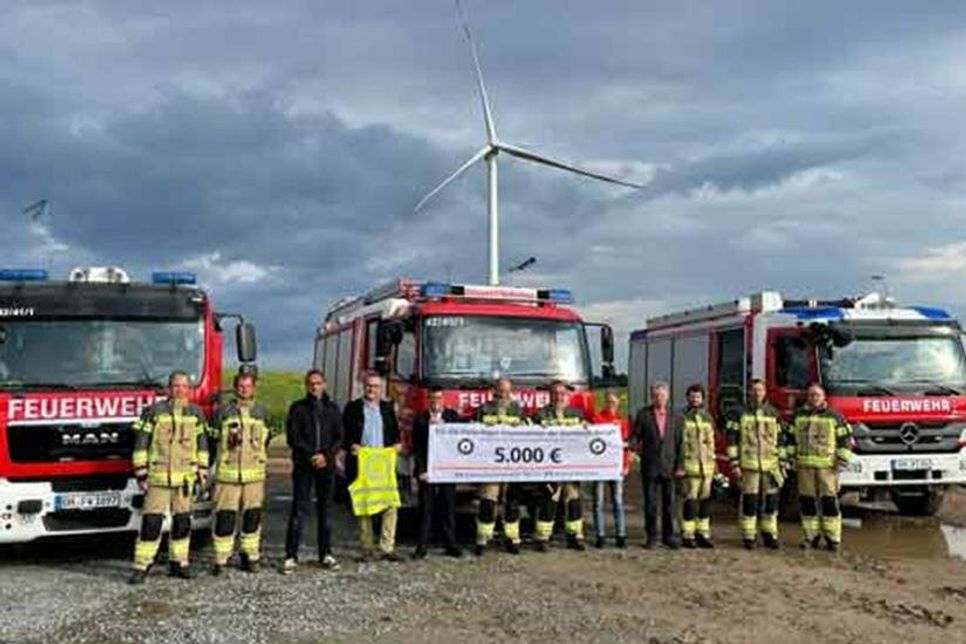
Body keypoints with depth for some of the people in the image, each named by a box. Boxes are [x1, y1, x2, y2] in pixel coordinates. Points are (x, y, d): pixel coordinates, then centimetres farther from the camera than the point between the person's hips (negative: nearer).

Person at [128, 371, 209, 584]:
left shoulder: (196, 414, 8)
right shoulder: (154, 412, -2)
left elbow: (202, 444, 15)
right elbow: (141, 443, -1)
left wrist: (202, 471, 12)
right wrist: (141, 473, -3)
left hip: (185, 477, 3)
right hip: (158, 476, -3)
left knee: (182, 522, 8)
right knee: (152, 522, -5)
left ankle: (178, 563, 19)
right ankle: (142, 565, 1)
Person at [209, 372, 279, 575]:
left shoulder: (261, 412, 13)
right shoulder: (223, 412, 5)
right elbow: (213, 439, 6)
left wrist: (269, 436, 3)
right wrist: (229, 441, -9)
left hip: (254, 474, 3)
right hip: (227, 473, -3)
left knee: (252, 516, 5)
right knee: (225, 517, -5)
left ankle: (250, 556, 15)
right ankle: (220, 559, 1)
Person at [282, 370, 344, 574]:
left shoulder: (332, 408, 10)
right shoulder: (298, 408, 3)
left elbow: (339, 437, 6)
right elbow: (293, 437, -4)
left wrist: (326, 456, -10)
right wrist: (312, 455, -14)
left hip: (326, 465, 3)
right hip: (303, 466, -3)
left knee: (325, 510, 8)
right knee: (299, 511, -6)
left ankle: (326, 554, 15)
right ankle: (291, 556, -5)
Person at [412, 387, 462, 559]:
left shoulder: (452, 416, 9)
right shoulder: (421, 419, 5)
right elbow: (416, 447, 2)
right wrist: (421, 470, -6)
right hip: (427, 470, -1)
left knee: (449, 508, 5)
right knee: (426, 509, 1)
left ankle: (451, 544, 12)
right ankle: (422, 546, 4)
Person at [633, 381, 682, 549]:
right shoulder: (643, 415, 1)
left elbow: (679, 442, 4)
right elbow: (635, 437, 6)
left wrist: (680, 465, 0)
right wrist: (640, 451, -7)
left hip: (669, 467, 1)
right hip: (650, 467, -1)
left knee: (670, 503, 4)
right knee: (650, 504, 4)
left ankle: (670, 536, 13)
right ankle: (651, 537, 12)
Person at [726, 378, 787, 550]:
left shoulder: (774, 414, 12)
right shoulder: (740, 413, 3)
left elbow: (780, 440, 15)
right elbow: (732, 439, 0)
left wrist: (782, 463, 10)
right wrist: (734, 464, -6)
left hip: (771, 466, 3)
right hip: (748, 465, -3)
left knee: (771, 501, 4)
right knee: (749, 501, -1)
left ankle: (770, 535, 15)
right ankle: (749, 537, 6)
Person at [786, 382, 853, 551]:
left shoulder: (834, 416, 3)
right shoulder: (799, 416, 13)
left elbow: (845, 439, 2)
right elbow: (791, 439, 18)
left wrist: (842, 460, -5)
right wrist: (790, 457, 11)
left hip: (827, 465, -3)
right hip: (804, 465, 3)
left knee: (829, 500, -5)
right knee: (807, 501, 5)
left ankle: (833, 538, 1)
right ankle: (810, 536, 13)